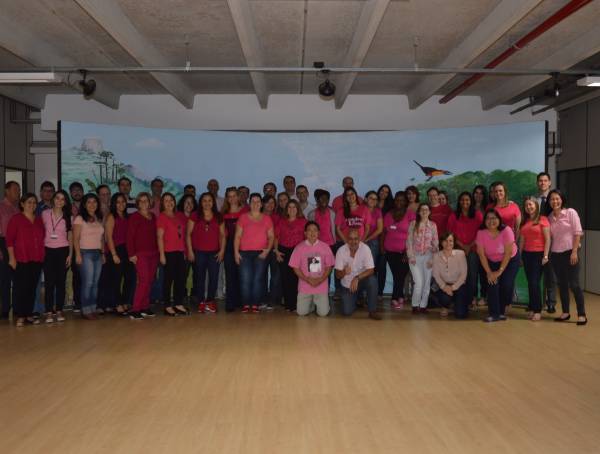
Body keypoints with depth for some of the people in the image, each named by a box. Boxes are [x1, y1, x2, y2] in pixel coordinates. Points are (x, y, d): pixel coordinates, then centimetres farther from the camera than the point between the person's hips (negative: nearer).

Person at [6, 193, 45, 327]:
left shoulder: (39, 220, 14)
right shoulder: (16, 219, 0)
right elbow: (9, 239, -5)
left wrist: (42, 256, 12)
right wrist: (12, 257, -11)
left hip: (36, 260, 4)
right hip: (21, 259, -4)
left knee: (32, 287, 7)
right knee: (21, 287, -3)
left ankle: (29, 314, 14)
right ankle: (20, 316, 3)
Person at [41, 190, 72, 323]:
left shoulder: (67, 217, 6)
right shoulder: (45, 214, 4)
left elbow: (70, 237, 7)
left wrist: (70, 254, 0)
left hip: (62, 251, 1)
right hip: (48, 251, -1)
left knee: (61, 282, 2)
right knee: (49, 282, -3)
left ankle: (59, 311, 9)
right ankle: (49, 312, 2)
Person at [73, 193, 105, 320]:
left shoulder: (99, 219, 15)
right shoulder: (79, 218, -2)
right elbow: (76, 239, -7)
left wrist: (103, 253, 11)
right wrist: (78, 254, -14)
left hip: (98, 253, 5)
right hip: (85, 253, -5)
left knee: (95, 283, 3)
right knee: (88, 282, -9)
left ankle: (93, 309, 9)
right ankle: (86, 310, -2)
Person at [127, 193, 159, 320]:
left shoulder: (153, 217, 15)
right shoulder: (134, 217, -2)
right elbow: (130, 237, -6)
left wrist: (158, 250, 9)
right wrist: (132, 254, -12)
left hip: (153, 253, 6)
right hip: (140, 253, -6)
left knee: (149, 281, 6)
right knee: (143, 280, -13)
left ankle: (145, 308, 14)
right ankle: (135, 310, -10)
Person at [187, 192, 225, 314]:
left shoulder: (218, 217, 10)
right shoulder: (194, 216, 3)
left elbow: (222, 235, 10)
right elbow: (189, 234, 2)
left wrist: (222, 250, 1)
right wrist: (190, 251, -4)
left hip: (214, 252, 2)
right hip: (198, 252, -2)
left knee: (214, 277, -1)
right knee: (200, 277, 0)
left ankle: (210, 301, 12)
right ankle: (201, 302, 8)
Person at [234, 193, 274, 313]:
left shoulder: (267, 219, 9)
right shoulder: (243, 217, 6)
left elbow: (271, 236, 8)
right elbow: (237, 236, 4)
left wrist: (268, 249, -7)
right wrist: (236, 252, -4)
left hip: (260, 254, 1)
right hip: (245, 253, -1)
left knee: (258, 279, -3)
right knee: (245, 279, -6)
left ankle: (255, 305, 3)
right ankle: (246, 305, 1)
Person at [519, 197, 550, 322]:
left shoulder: (543, 219, -5)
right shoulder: (525, 221, 13)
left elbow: (547, 239, -8)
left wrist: (545, 256, -13)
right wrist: (519, 255, 11)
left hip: (538, 254, -6)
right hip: (526, 254, 6)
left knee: (535, 283, -8)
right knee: (530, 283, 7)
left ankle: (538, 311, 1)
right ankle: (532, 309, 13)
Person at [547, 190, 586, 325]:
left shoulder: (570, 212, -4)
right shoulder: (549, 217, 8)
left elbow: (578, 233, -8)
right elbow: (550, 236, 10)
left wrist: (574, 252, -13)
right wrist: (547, 253, 1)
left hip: (570, 252, -4)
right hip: (555, 254, 4)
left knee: (574, 284, -5)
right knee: (561, 284, 10)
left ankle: (582, 314, 3)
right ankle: (565, 312, 19)